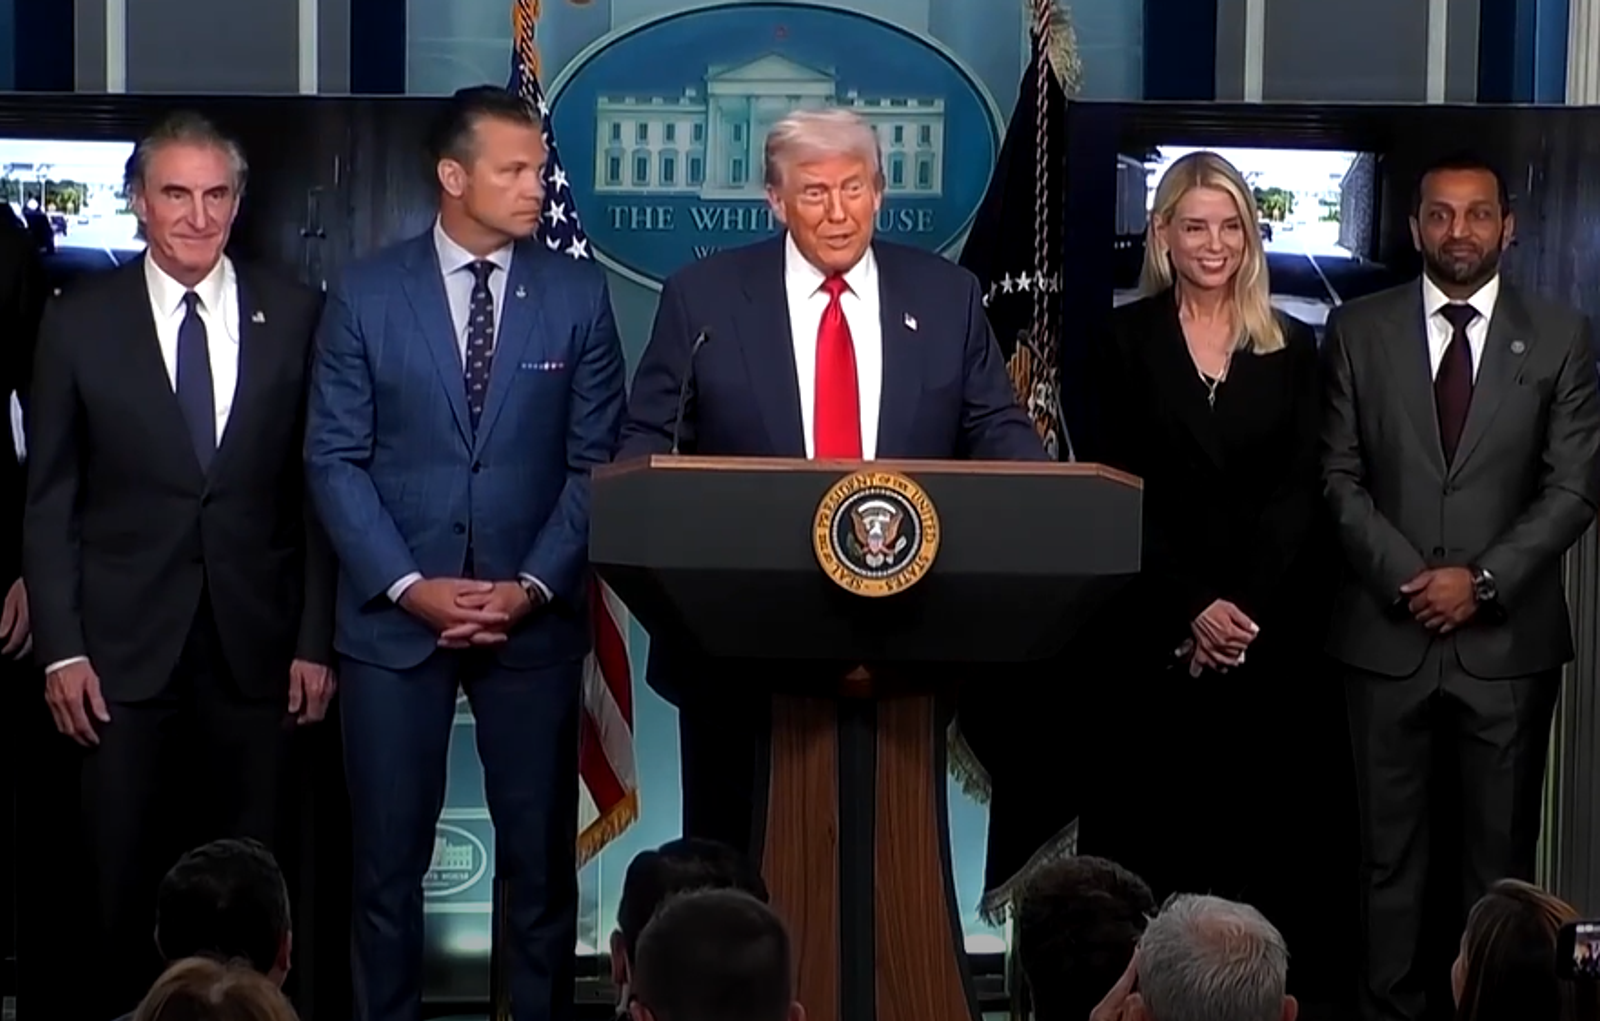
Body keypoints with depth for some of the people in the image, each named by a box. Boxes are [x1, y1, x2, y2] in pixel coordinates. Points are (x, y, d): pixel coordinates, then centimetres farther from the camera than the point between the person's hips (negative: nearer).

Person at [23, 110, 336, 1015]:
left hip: (254, 642, 0)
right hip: (125, 642, 0)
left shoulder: (293, 316, 2)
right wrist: (61, 648, -3)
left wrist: (317, 637, 0)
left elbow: (318, 485, 3)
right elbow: (50, 499, 3)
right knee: (128, 880, 4)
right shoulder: (79, 324, 1)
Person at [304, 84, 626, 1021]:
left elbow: (597, 460, 2)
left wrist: (535, 585, -9)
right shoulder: (367, 295, 0)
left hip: (535, 618, 1)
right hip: (395, 617, -1)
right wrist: (410, 586, -11)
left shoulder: (579, 294, 3)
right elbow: (336, 459, -1)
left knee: (542, 855, 6)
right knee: (390, 856, 5)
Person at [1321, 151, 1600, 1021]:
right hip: (1389, 631, 1)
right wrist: (1406, 576, -9)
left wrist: (1484, 580, -10)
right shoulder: (1359, 330, 6)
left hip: (1508, 637, 0)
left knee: (1501, 851, 4)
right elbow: (1341, 475, 4)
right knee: (1391, 849, 4)